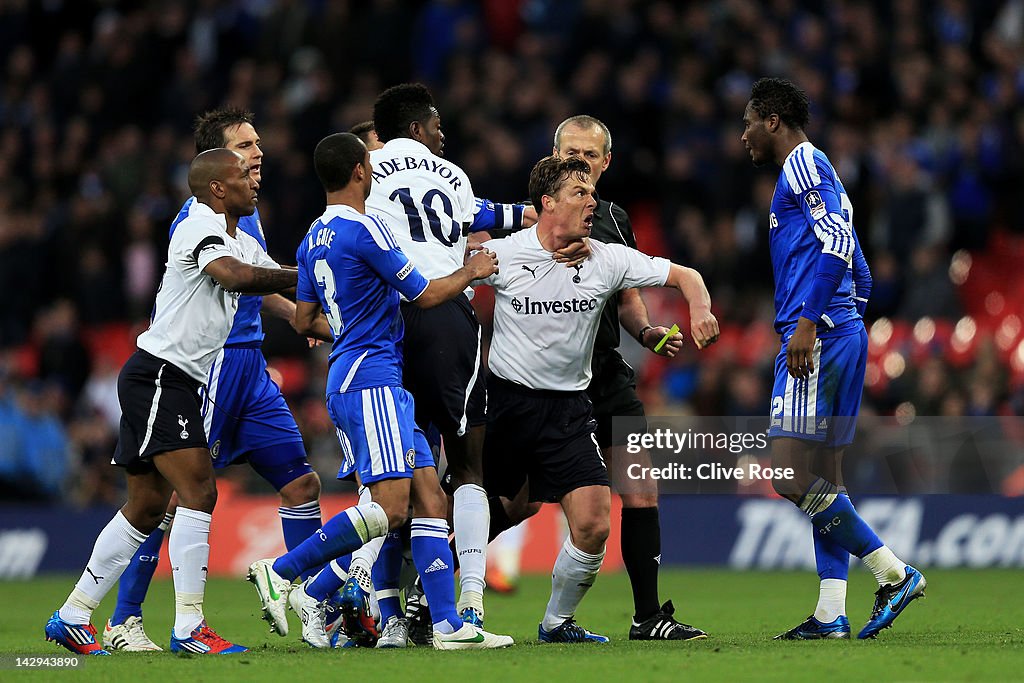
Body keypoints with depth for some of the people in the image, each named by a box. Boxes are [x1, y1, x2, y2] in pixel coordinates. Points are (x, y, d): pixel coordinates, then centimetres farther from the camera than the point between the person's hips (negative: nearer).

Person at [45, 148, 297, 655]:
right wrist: (303, 276, -21)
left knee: (147, 505, 12)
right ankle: (188, 628, -18)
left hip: (174, 385, 10)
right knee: (199, 493, -16)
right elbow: (234, 277, -29)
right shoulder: (201, 224, -12)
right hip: (157, 376, -10)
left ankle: (72, 617, 18)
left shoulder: (244, 244, 17)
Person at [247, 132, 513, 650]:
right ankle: (280, 572, -10)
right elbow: (424, 295, -7)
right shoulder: (364, 229, -12)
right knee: (390, 506, -15)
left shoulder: (314, 239, 15)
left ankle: (447, 624, -5)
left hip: (346, 383, 10)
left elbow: (303, 319, 22)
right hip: (370, 378, -10)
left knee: (429, 500, 2)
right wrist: (471, 272, 10)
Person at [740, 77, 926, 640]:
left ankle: (894, 572, -14)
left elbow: (836, 242, -20)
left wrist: (808, 322, -24)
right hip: (845, 335, 10)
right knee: (823, 478, 7)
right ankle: (831, 614, 5)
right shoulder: (811, 172, 24)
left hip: (817, 337, -10)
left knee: (792, 476, -14)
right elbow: (859, 274, 26)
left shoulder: (804, 164, -6)